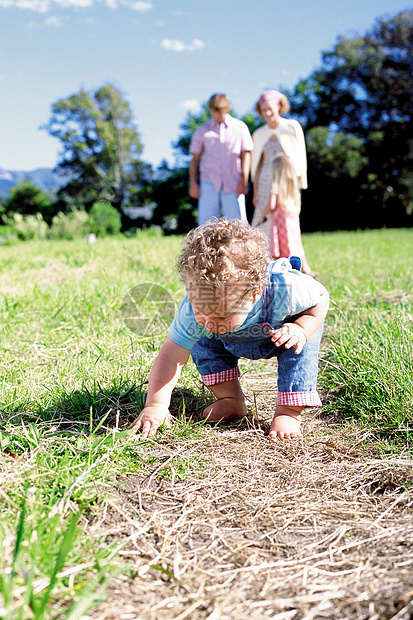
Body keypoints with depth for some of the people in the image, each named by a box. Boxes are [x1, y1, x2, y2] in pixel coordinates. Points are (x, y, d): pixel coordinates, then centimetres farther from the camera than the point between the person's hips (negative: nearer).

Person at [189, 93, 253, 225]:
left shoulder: (240, 127, 9)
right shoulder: (202, 131, 12)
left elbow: (246, 154, 6)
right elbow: (195, 158, 14)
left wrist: (243, 181, -3)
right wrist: (193, 183, 5)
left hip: (233, 183, -1)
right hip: (209, 182, 1)